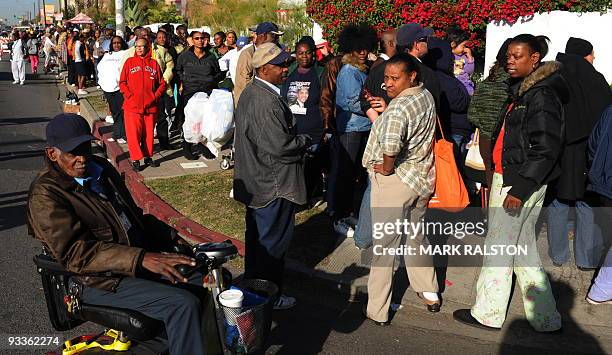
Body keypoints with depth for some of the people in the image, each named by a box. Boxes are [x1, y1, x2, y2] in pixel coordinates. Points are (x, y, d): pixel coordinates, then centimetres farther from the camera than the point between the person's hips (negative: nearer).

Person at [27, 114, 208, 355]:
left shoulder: (100, 168, 12)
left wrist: (171, 238, 7)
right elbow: (76, 253, -24)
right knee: (183, 303, -26)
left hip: (138, 259, 8)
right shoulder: (45, 196, -13)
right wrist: (142, 259, -33)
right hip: (102, 280, -8)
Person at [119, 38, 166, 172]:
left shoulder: (154, 64, 8)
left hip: (151, 105, 2)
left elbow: (162, 83, 10)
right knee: (134, 133, -3)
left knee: (149, 133, 9)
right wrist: (128, 95, -8)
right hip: (132, 105, -2)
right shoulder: (130, 62, 5)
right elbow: (122, 82, 3)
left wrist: (156, 96, -2)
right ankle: (135, 159, 4)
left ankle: (148, 157, 21)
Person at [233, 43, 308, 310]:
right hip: (274, 184, -10)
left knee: (257, 235, 23)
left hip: (255, 181, 10)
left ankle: (252, 284, 39)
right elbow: (281, 146, -28)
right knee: (273, 241, 4)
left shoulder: (250, 92, 7)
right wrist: (305, 140, -10)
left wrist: (295, 137, 8)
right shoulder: (268, 102, -27)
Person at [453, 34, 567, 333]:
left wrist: (520, 188, -21)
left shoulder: (542, 96, -15)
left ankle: (488, 314, 16)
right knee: (523, 247, 14)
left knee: (498, 246, 1)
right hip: (508, 177, 10)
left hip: (520, 182, -10)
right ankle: (545, 319, 23)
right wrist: (495, 177, 19)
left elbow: (546, 149, -20)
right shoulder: (521, 91, 15)